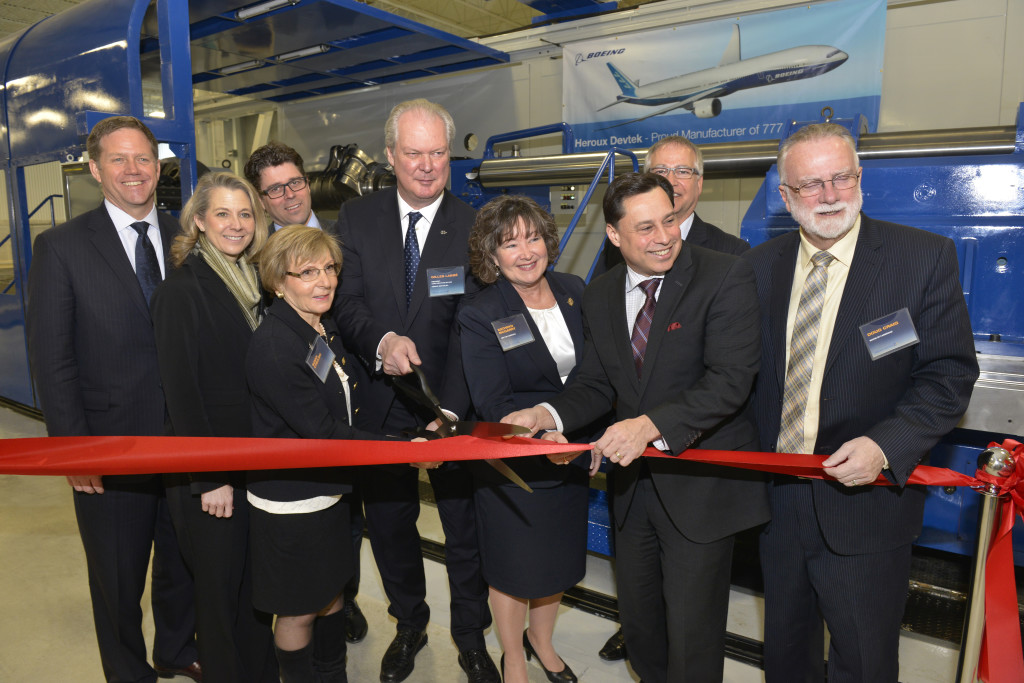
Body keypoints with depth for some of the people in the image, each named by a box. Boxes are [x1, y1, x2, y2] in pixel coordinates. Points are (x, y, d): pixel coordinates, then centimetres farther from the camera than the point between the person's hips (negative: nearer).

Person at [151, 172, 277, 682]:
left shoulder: (254, 282, 7)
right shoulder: (181, 290, -13)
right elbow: (181, 391, -15)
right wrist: (209, 479, -15)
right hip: (207, 477, -6)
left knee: (257, 582, 18)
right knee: (219, 587, 10)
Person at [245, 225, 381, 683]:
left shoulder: (324, 327, 2)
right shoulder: (272, 347, -25)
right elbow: (321, 430, -25)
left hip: (330, 489, 8)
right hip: (289, 503, -8)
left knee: (330, 592, 24)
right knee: (298, 611, 14)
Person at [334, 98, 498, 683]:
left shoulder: (474, 227, -8)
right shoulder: (358, 218, 0)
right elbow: (347, 302, -7)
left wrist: (448, 412, -24)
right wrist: (382, 340, -29)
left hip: (454, 404, -2)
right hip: (382, 404, 3)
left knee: (466, 526, 12)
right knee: (388, 524, 19)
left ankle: (472, 636, 39)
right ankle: (410, 624, 46)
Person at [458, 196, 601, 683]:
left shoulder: (573, 291, -1)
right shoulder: (478, 314, -17)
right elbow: (493, 405, -20)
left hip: (570, 456, 5)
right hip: (512, 468, -5)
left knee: (559, 560, 21)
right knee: (514, 569, 14)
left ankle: (541, 639, 50)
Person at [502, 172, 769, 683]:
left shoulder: (726, 277, -14)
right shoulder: (599, 296, 3)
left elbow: (731, 379, -23)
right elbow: (595, 384, 6)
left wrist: (651, 424, -34)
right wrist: (548, 414, -14)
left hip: (700, 484, -5)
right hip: (634, 482, 6)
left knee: (691, 640, 6)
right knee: (638, 624, 22)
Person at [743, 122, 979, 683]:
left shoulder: (926, 257, -8)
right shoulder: (760, 265, 1)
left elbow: (949, 374, -9)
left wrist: (886, 446, -24)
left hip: (864, 504, -3)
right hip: (777, 498, 4)